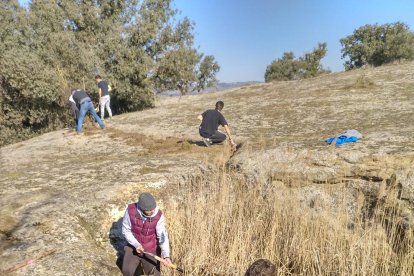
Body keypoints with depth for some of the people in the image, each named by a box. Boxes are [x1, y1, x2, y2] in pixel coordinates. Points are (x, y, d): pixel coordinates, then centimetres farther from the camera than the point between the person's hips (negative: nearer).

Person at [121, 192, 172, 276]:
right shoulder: (130, 210, -25)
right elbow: (125, 230, -13)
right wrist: (136, 244, -24)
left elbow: (162, 236, -24)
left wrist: (166, 255, -37)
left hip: (151, 249, -1)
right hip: (134, 246, 1)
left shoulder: (158, 215, -26)